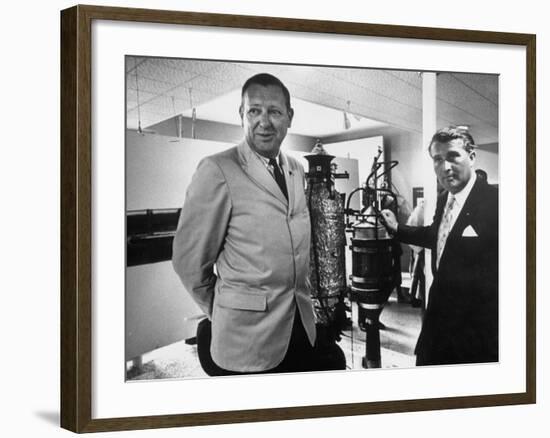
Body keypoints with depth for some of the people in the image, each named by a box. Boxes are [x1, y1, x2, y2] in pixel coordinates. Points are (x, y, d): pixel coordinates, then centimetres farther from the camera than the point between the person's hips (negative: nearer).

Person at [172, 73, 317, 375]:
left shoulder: (297, 169, 10)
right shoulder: (217, 170, -11)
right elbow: (188, 259, -9)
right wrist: (221, 312, 2)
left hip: (301, 328, 6)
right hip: (246, 338, -6)